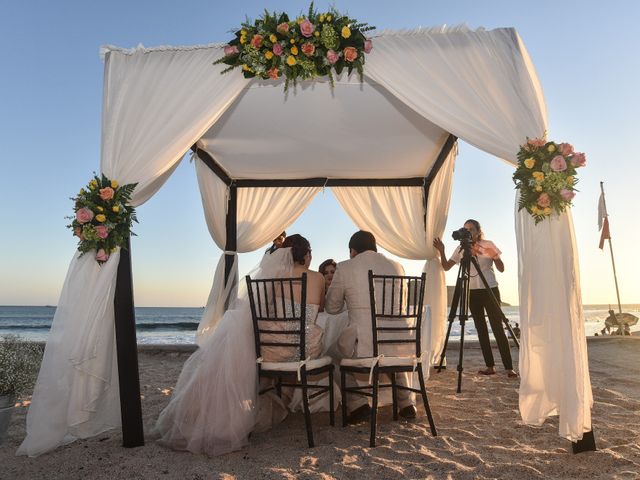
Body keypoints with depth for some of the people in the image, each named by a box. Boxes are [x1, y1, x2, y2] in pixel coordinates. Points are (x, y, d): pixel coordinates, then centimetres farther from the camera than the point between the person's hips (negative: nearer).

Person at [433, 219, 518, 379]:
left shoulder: (488, 245, -2)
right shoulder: (461, 249, 6)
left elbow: (501, 269, -4)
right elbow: (446, 267, 3)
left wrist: (494, 256, -21)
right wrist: (441, 251, -11)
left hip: (490, 290, -3)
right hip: (472, 292, 4)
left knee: (497, 328, -8)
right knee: (481, 329, 5)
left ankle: (509, 368, -5)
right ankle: (490, 366, 12)